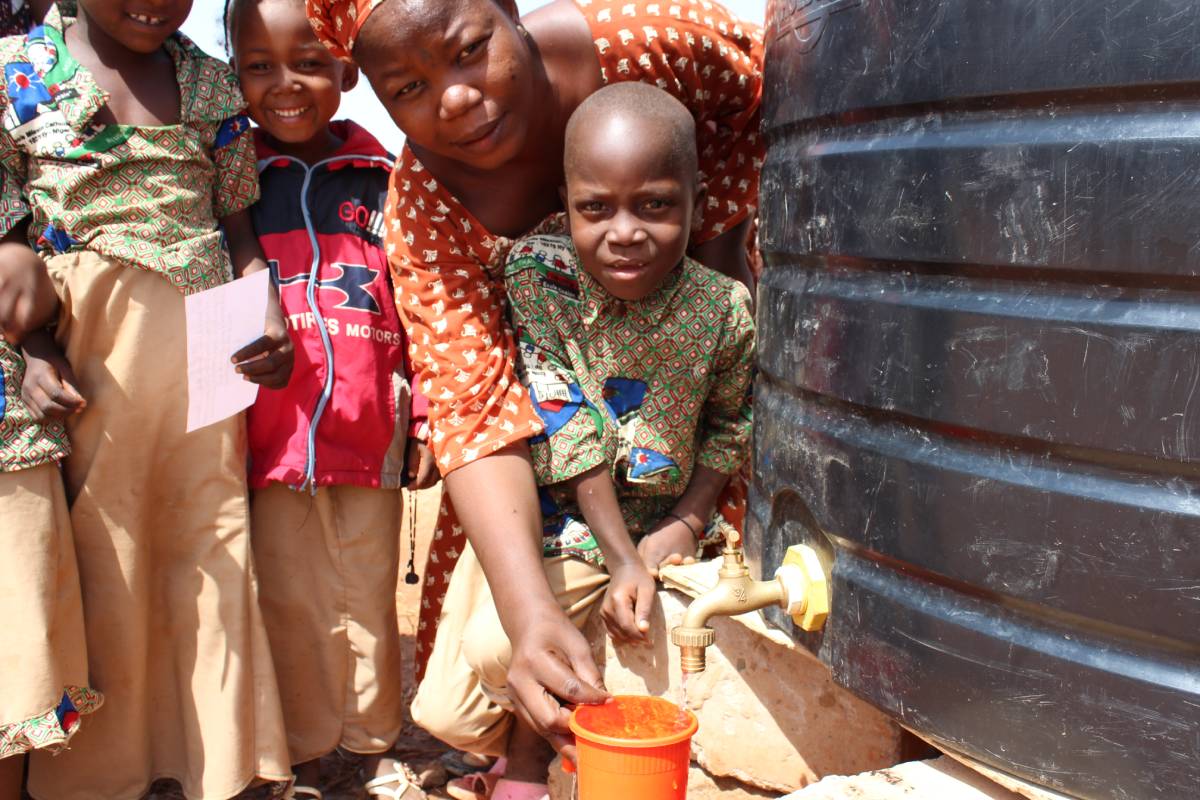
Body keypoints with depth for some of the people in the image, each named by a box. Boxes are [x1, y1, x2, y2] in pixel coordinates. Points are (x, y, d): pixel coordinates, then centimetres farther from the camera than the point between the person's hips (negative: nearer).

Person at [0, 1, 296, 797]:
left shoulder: (215, 84, 10)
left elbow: (237, 221, 11)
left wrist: (269, 313, -7)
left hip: (208, 349, 2)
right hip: (88, 351, -2)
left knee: (213, 546, 5)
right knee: (102, 554, 5)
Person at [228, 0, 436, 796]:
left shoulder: (382, 181, 5)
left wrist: (424, 422, 4)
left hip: (369, 433, 0)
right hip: (273, 435, 0)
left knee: (370, 601, 11)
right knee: (291, 604, 9)